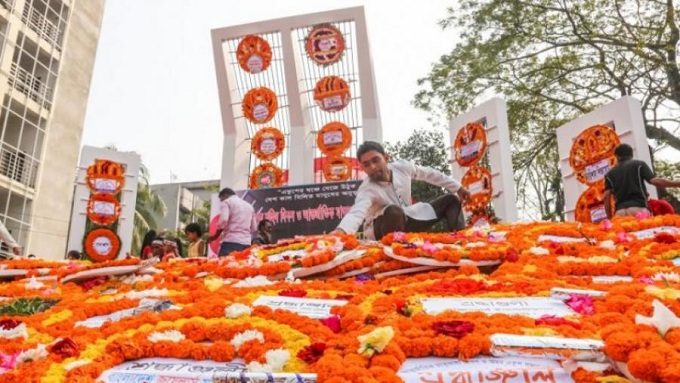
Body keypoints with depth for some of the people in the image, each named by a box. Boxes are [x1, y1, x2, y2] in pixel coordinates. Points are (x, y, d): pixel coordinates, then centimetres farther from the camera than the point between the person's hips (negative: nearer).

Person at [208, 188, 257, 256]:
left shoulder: (226, 202, 5)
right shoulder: (249, 206, 24)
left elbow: (223, 220, -11)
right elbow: (254, 228, 20)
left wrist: (215, 236, 0)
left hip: (231, 241, -6)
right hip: (246, 243, 6)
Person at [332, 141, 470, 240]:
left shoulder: (402, 167, -14)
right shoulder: (367, 189, -30)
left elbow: (430, 174, 2)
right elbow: (357, 212, -50)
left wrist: (458, 187, 11)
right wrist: (340, 230, -72)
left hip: (406, 221, 7)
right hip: (381, 229, -7)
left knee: (451, 199, 7)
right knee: (393, 212, -42)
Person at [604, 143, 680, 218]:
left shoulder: (610, 174, 17)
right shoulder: (639, 164, 12)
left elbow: (607, 196, 9)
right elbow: (655, 181, -2)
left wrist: (609, 218, 13)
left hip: (620, 212, 2)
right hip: (638, 208, -2)